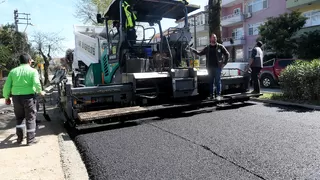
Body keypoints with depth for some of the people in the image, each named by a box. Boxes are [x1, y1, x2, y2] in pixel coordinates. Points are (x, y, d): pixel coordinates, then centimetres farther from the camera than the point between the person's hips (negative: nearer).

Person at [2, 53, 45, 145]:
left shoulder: (13, 71, 8)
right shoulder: (33, 71, -3)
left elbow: (7, 86, 7)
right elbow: (36, 83, -18)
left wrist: (6, 97, 17)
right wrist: (40, 92, -1)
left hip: (16, 97, 4)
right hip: (29, 96, -4)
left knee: (19, 117, 19)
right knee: (30, 118, 5)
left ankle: (19, 137, 22)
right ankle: (30, 139, 9)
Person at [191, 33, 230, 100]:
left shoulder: (220, 46, 3)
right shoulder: (207, 48, 11)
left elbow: (227, 54, 6)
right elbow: (200, 53, 13)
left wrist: (224, 63, -1)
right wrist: (193, 50, 0)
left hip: (218, 67, -3)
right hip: (210, 67, 3)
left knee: (218, 81, -3)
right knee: (210, 82, 7)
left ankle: (218, 95, 3)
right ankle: (211, 95, 14)